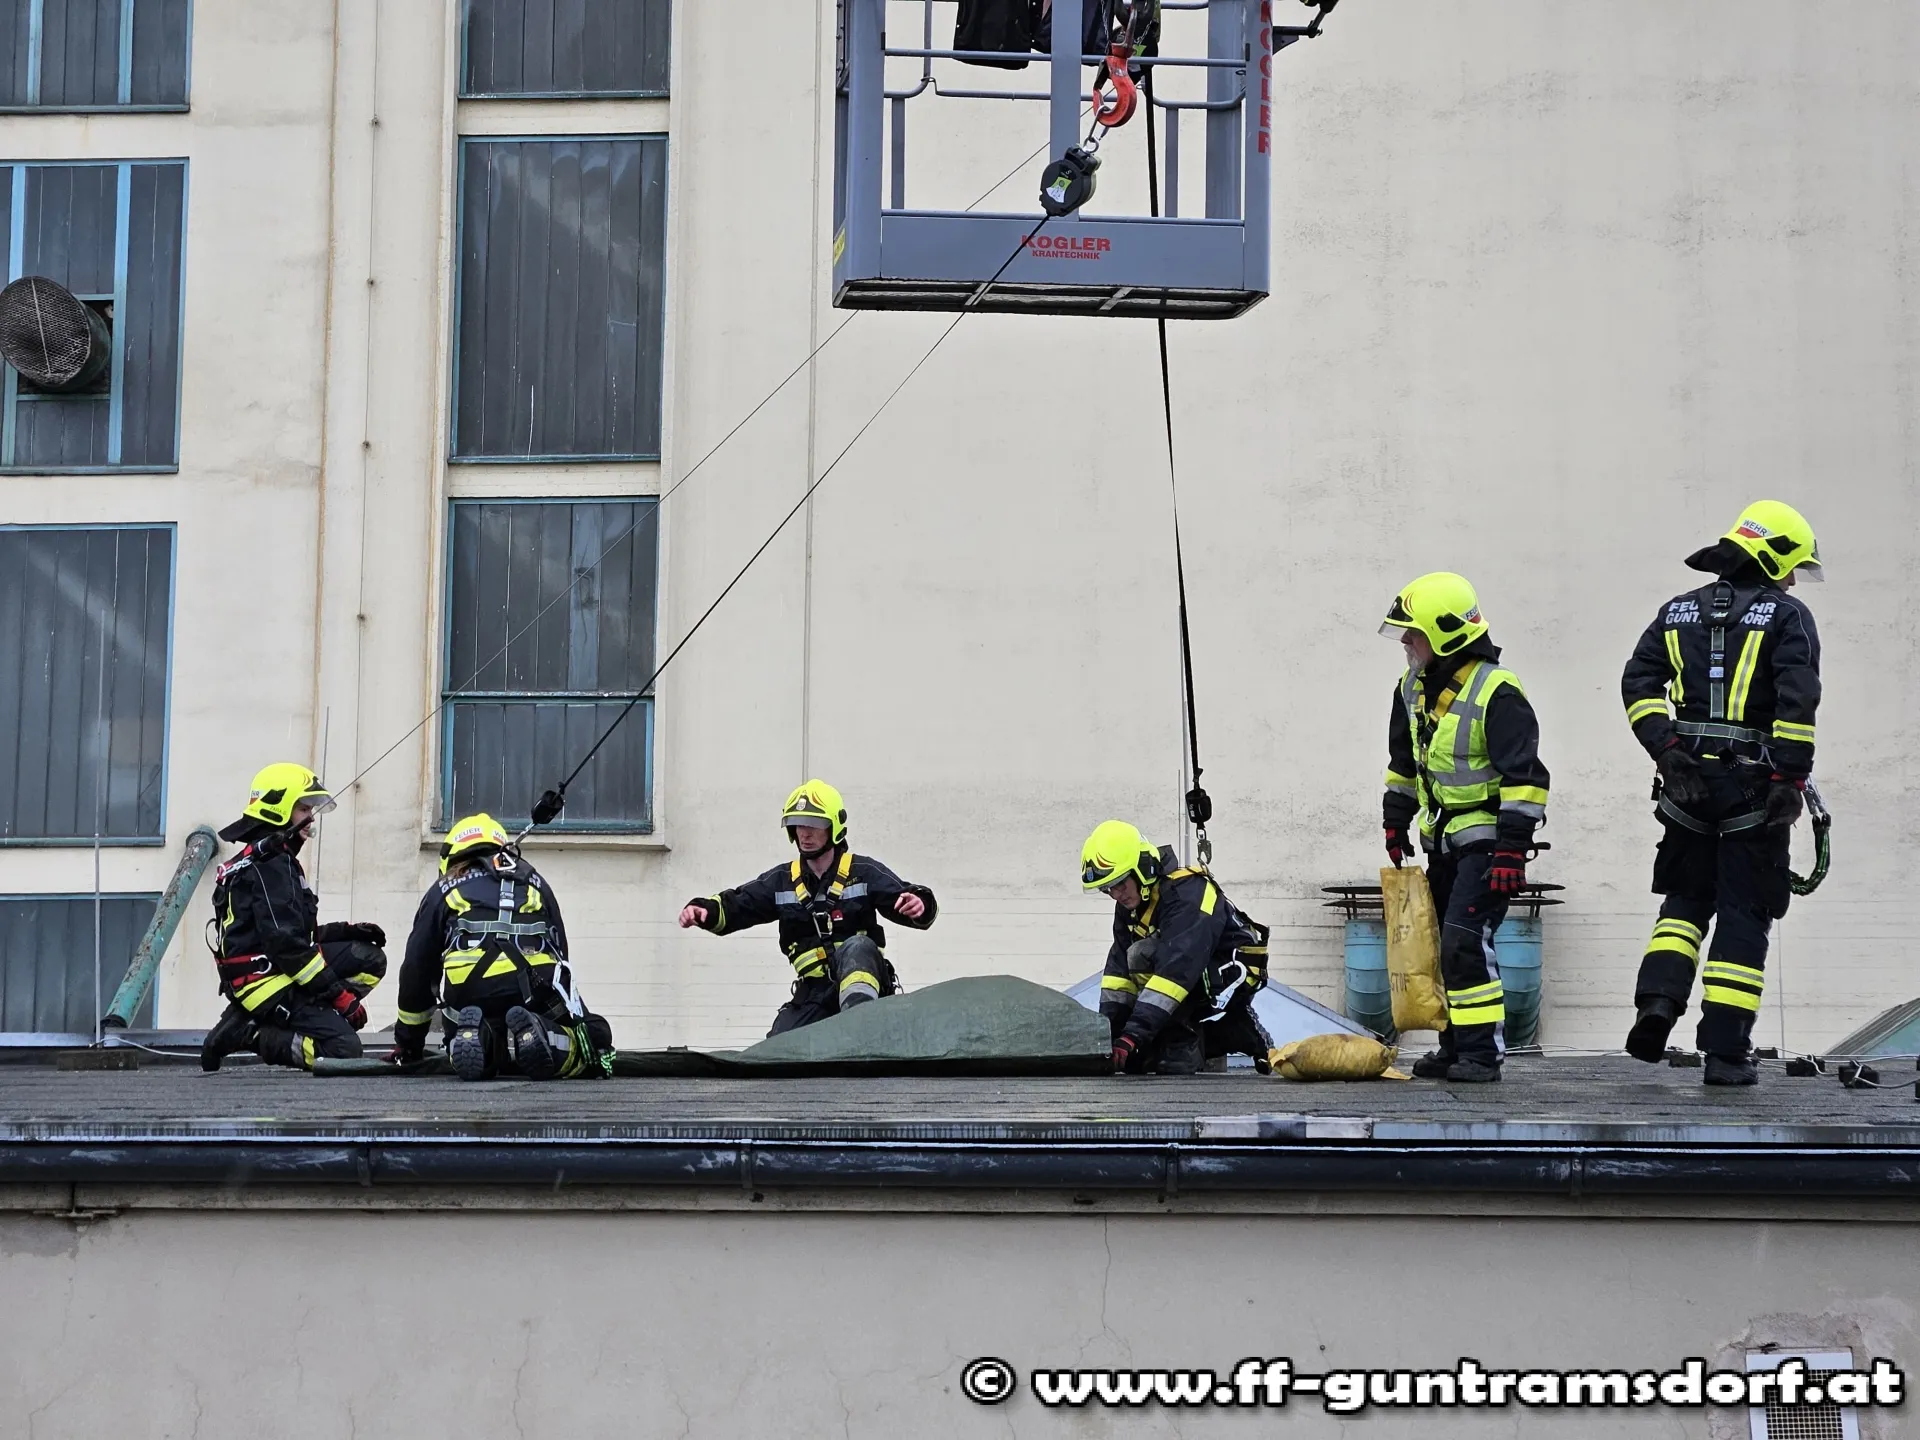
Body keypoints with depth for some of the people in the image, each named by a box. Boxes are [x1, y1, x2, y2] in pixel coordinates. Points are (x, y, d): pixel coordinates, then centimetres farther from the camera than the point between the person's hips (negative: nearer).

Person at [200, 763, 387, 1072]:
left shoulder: (271, 860, 19)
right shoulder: (270, 865, -14)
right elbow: (286, 944, -21)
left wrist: (346, 930, 8)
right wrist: (340, 995, -18)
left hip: (278, 971, 10)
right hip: (267, 981, -10)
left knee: (370, 959, 5)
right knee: (344, 1049, -17)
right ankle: (249, 1035, -10)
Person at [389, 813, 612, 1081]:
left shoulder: (443, 891, 27)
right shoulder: (534, 883, 32)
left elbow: (417, 970, 29)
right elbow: (559, 953, 35)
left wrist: (409, 1044, 40)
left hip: (468, 996, 0)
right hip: (536, 990, 0)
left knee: (474, 1062, 25)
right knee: (594, 1053, 14)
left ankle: (475, 1038, -12)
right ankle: (539, 1037, -20)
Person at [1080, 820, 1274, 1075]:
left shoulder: (1187, 893, -28)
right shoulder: (1130, 905, -1)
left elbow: (1178, 967, -38)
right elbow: (1119, 966, -1)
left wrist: (1134, 1034, -44)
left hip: (1230, 975, -10)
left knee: (1143, 954, -27)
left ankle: (1182, 1046, -18)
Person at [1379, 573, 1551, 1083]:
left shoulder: (1496, 692, -18)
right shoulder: (1414, 688, 8)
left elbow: (1524, 775, -21)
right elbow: (1404, 761, 23)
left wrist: (1512, 849, -24)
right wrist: (1396, 821, 23)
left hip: (1485, 842, -9)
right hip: (1443, 842, 9)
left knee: (1466, 942, -16)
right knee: (1443, 945, 11)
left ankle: (1483, 1051, -10)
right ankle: (1455, 1046, 20)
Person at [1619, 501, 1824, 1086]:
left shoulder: (1679, 612, 12)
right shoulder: (1787, 615, -4)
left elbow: (1639, 682, 2)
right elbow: (1797, 702, -16)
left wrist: (1665, 746, -3)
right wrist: (1791, 779, -15)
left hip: (1690, 784, 4)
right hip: (1753, 789, -4)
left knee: (1685, 901, 19)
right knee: (1743, 917, 3)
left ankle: (1657, 1001, -4)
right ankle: (1725, 1050, 2)